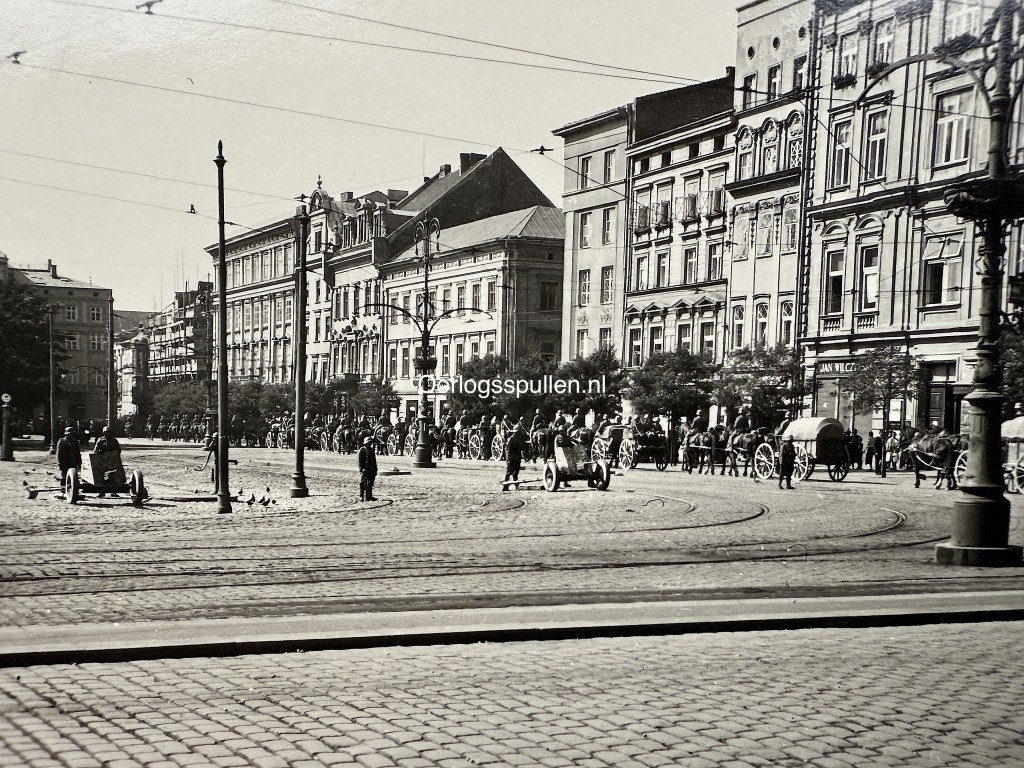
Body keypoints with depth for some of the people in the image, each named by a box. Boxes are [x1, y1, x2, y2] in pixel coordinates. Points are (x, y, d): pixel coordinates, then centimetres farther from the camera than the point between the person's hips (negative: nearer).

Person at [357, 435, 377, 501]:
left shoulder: (371, 450, 17)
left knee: (370, 484, 10)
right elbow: (359, 460, -12)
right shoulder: (362, 450, -6)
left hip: (372, 471, 8)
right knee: (363, 484, -4)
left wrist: (375, 469, 18)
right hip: (365, 470, -8)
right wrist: (361, 469, -19)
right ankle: (361, 497, -1)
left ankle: (369, 496, 17)